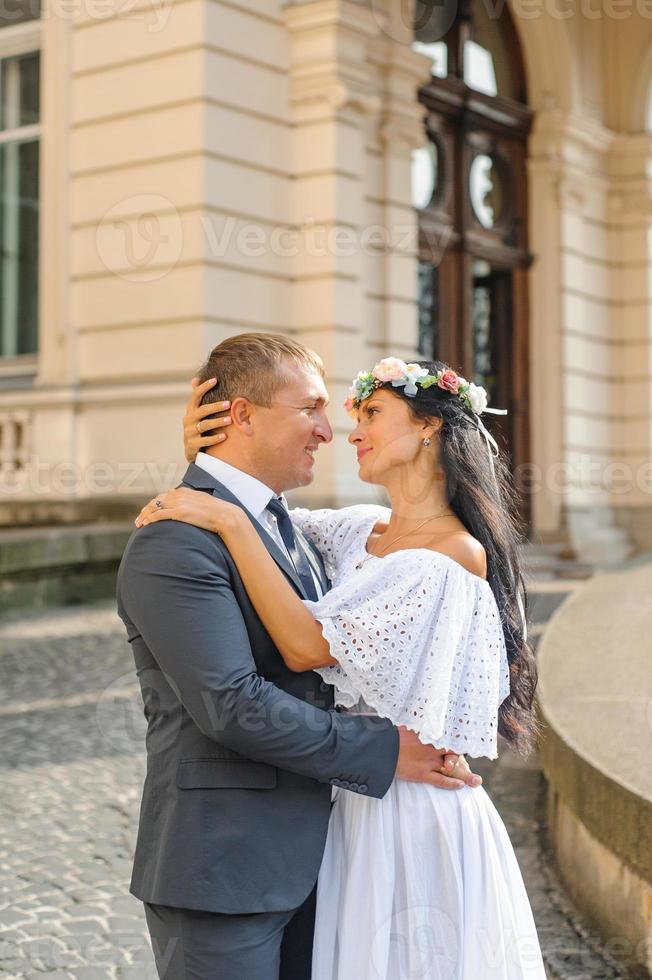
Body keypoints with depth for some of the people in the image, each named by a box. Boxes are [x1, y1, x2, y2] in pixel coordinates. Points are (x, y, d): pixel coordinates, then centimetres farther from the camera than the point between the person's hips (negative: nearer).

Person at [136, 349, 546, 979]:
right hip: (356, 811, 7)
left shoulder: (456, 559, -18)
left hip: (416, 824, -7)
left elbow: (308, 646, -24)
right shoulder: (360, 531, 6)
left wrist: (230, 522, -23)